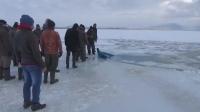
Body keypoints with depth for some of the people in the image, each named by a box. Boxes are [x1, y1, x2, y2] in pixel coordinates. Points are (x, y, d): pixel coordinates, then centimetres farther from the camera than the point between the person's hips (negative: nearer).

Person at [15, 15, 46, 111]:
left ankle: (26, 102, 31)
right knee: (36, 83, 4)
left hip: (24, 63, 8)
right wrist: (42, 65, -16)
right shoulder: (31, 35, -23)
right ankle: (35, 104, 13)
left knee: (27, 82, 19)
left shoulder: (17, 35, 4)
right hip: (34, 64, -8)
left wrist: (19, 60, 25)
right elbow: (36, 52, -23)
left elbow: (17, 50, 12)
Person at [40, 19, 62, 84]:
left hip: (46, 52, 4)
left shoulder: (43, 33, -1)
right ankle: (52, 80, 9)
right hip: (54, 52, -4)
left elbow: (41, 43, 5)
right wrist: (60, 51, -1)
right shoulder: (55, 33, -12)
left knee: (46, 65, 15)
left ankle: (45, 79, 20)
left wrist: (43, 51, 16)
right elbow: (59, 43, -10)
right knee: (53, 66, 5)